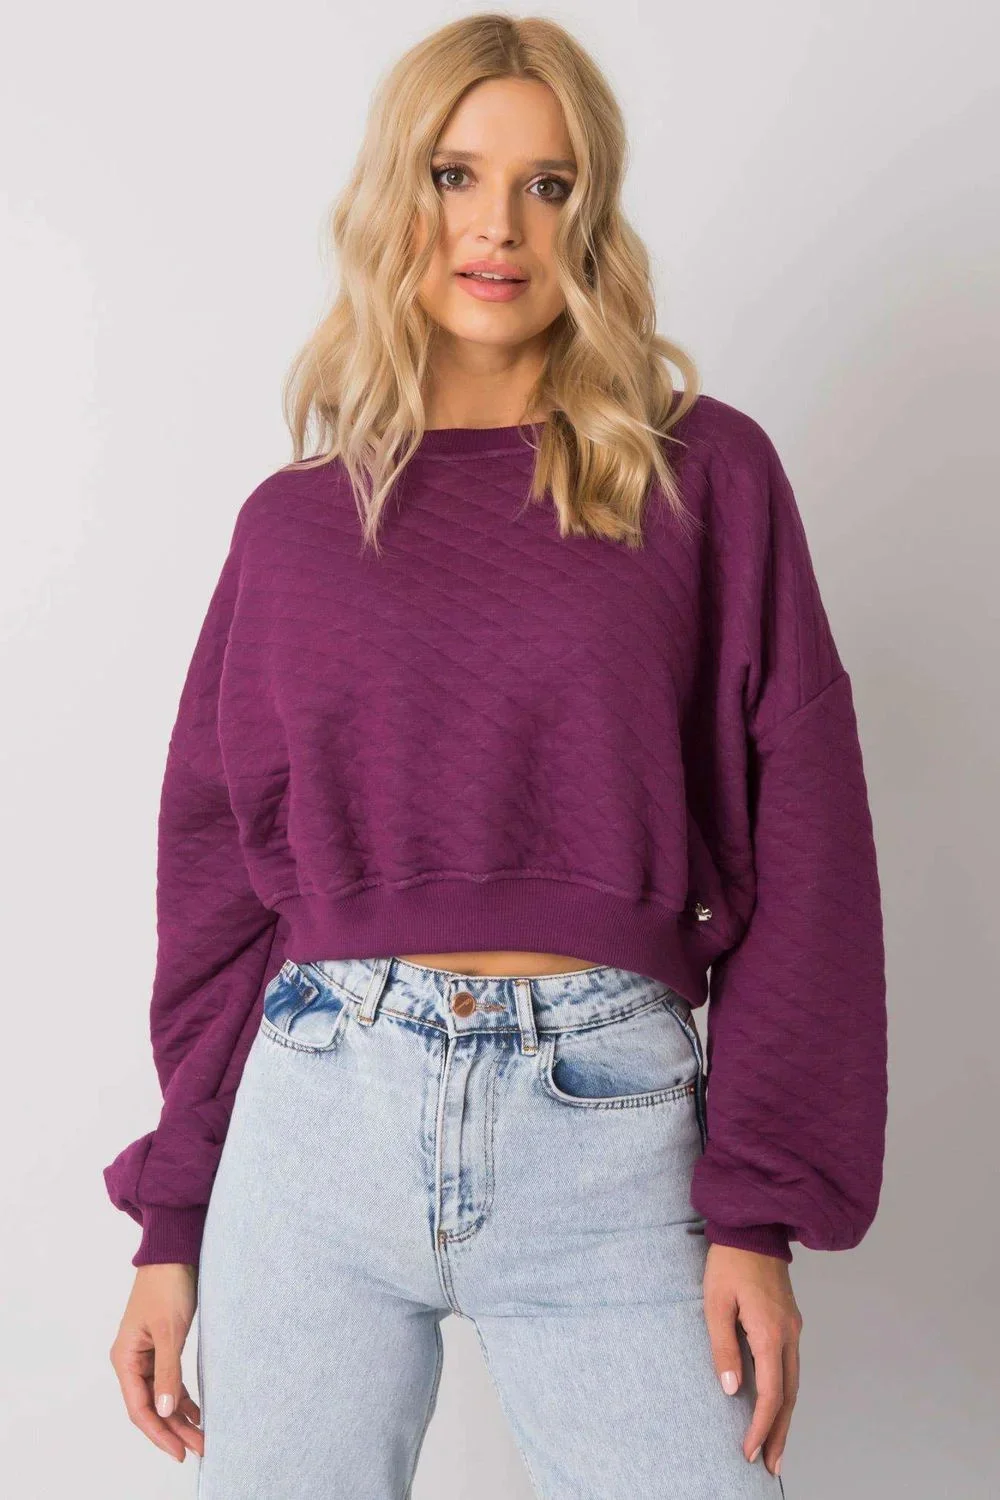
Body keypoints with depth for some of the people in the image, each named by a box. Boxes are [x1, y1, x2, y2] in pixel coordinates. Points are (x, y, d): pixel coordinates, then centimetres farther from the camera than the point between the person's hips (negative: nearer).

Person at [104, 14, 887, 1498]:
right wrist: (171, 1220, 9)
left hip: (604, 1118, -1)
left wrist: (760, 1206, -6)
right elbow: (215, 863, 10)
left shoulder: (706, 476, 3)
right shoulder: (297, 519, 7)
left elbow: (798, 846, 0)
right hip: (318, 1103, 2)